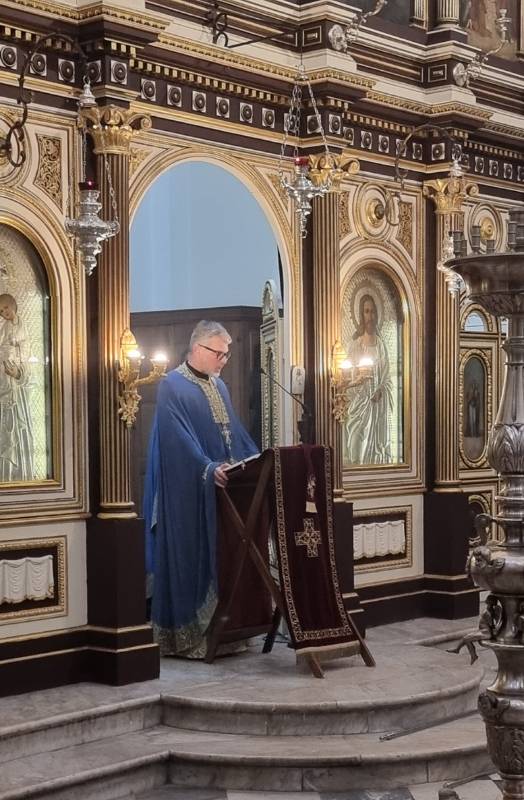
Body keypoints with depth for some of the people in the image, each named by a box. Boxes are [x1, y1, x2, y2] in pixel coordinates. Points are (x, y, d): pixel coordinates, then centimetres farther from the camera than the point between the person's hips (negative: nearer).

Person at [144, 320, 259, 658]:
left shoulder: (218, 385, 15)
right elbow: (179, 438, -20)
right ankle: (183, 633, 2)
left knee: (223, 554, 8)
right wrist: (207, 468, -31)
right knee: (189, 555, -4)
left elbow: (234, 431, 18)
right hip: (188, 489, -8)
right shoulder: (173, 386, -10)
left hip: (222, 484, 8)